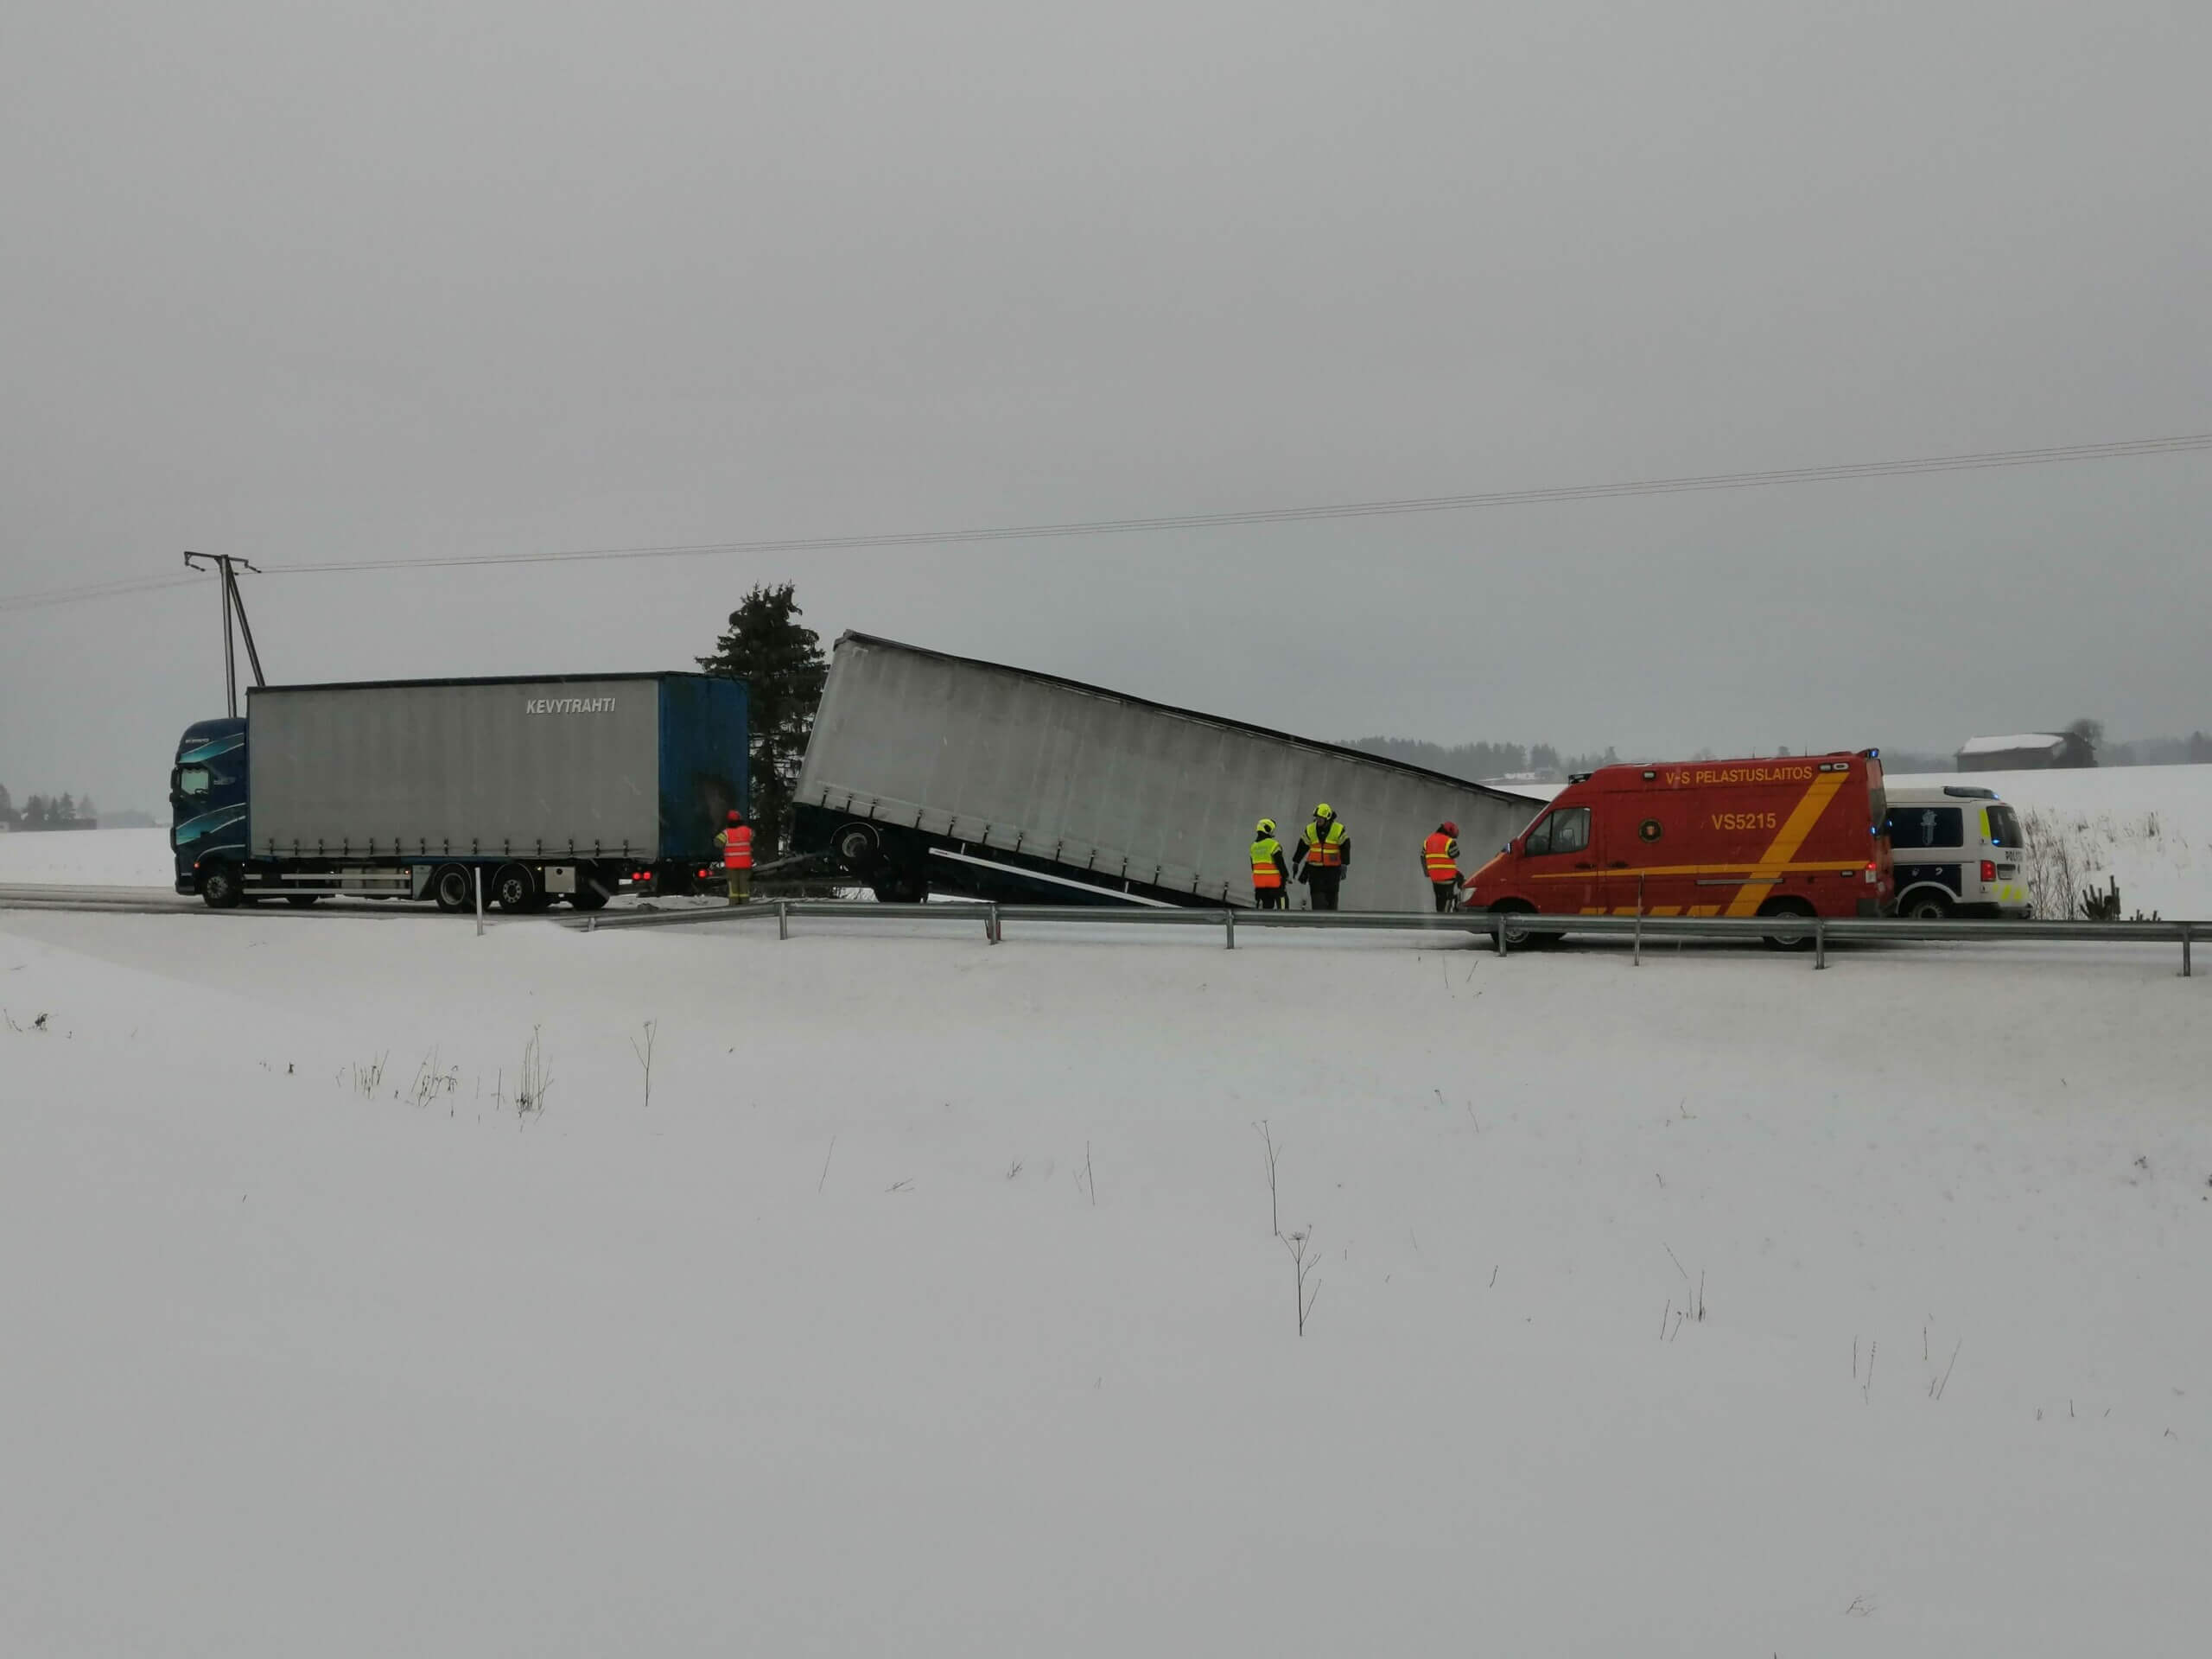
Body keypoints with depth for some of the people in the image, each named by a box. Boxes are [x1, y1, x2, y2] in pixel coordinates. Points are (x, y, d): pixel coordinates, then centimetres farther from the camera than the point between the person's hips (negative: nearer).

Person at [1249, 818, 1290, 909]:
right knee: (1283, 901, 0)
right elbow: (1280, 863, -14)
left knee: (1267, 905, 13)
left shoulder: (1254, 846, 10)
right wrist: (1286, 876, -4)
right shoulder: (1273, 845, -14)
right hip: (1274, 881, -7)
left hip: (1259, 882, 7)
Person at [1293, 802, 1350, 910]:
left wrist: (1344, 865, -12)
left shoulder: (1339, 830, -6)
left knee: (1331, 895, 5)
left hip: (1333, 869, -1)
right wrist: (1296, 862, 17)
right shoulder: (1310, 830, 2)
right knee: (1318, 896, -9)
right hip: (1315, 868, 1)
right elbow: (1302, 846, 12)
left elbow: (1345, 848, -4)